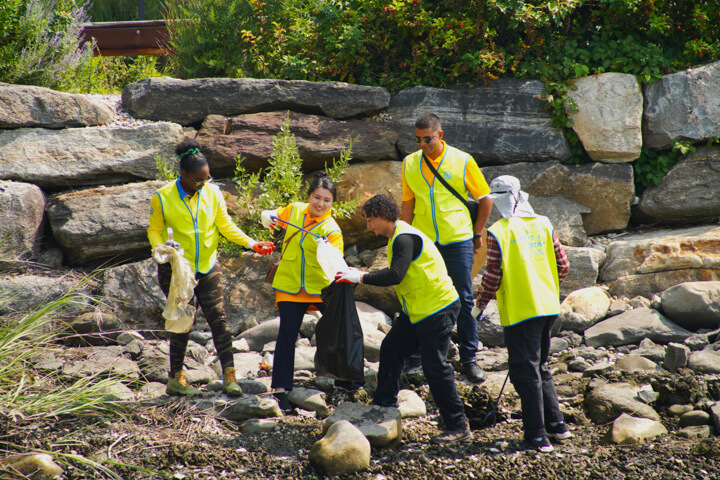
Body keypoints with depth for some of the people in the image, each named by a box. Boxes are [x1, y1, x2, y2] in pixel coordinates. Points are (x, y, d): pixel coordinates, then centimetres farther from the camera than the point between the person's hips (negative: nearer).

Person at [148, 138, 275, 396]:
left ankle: (229, 375, -5)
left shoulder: (212, 193, -2)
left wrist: (251, 243, -7)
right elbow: (154, 230, -2)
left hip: (208, 267, 2)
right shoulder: (163, 198, -10)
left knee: (218, 317, -6)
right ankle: (176, 377, 18)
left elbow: (226, 225, 4)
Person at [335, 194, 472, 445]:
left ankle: (458, 427, -5)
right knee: (391, 349, 13)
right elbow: (397, 274, 18)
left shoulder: (405, 238, -19)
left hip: (438, 308, -11)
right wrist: (362, 276, 11)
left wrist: (361, 277, -20)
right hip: (418, 310, 11)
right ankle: (384, 407, 25)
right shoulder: (398, 237, 14)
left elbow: (395, 275, -28)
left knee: (435, 367, -9)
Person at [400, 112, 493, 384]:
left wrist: (477, 234, 5)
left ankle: (469, 359, 7)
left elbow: (485, 200, 4)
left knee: (464, 300, 0)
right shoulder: (410, 164, 5)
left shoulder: (462, 161, -3)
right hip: (422, 240, 2)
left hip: (458, 240, -2)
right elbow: (407, 205, 11)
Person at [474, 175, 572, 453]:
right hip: (548, 307, 6)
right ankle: (556, 424, 23)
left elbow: (492, 276, -12)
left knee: (525, 372, -2)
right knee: (540, 367, 21)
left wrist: (482, 300, 6)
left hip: (519, 312, -6)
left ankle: (537, 438, -3)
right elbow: (563, 266, 8)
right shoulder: (543, 224, 5)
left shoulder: (498, 232, -12)